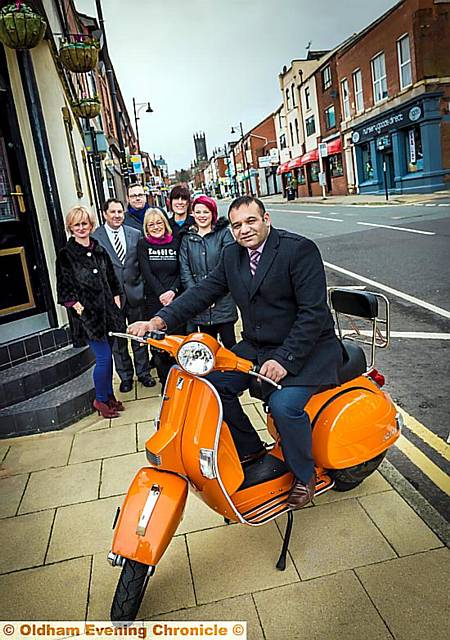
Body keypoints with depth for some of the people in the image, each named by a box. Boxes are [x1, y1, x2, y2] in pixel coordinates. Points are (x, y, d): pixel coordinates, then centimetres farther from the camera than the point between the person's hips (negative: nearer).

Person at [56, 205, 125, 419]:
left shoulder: (100, 250, 12)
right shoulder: (65, 255, -3)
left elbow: (112, 279, 18)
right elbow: (65, 288, -5)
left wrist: (116, 301, 10)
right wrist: (78, 307, -13)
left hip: (107, 310, 5)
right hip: (87, 313, -5)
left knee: (107, 356, 12)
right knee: (104, 357, -7)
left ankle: (109, 395, 27)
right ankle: (100, 400, 12)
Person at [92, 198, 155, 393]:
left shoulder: (135, 234, 6)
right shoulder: (94, 237, -5)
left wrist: (141, 286, 0)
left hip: (134, 292, 3)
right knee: (117, 339, 9)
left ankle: (143, 372, 28)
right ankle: (125, 376, 24)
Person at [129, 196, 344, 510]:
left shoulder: (300, 249, -15)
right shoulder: (232, 255, 6)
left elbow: (314, 312, -20)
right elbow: (204, 291, 1)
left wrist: (284, 359, -28)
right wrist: (159, 321, -13)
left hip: (309, 347, -6)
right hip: (256, 347, 7)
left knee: (285, 404, -29)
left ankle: (305, 475, 1)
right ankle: (250, 449, 14)